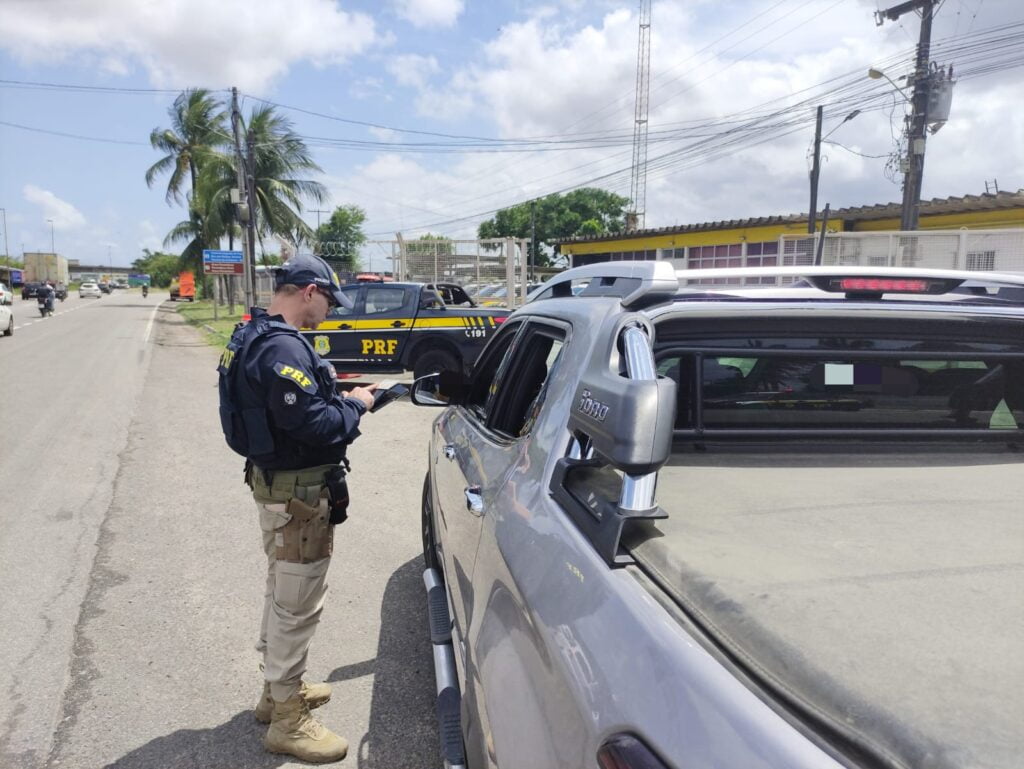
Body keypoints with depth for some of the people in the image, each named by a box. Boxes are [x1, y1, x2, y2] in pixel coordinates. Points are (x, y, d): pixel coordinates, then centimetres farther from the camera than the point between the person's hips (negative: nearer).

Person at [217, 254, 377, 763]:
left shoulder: (256, 337, 9)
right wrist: (354, 405, -12)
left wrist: (338, 396, 3)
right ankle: (287, 720, 17)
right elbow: (312, 424, -28)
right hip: (297, 493, -11)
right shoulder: (284, 347, -24)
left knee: (283, 592, 24)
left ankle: (279, 687, 41)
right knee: (297, 604, 2)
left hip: (276, 482, 11)